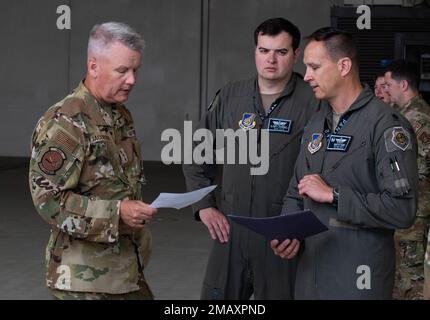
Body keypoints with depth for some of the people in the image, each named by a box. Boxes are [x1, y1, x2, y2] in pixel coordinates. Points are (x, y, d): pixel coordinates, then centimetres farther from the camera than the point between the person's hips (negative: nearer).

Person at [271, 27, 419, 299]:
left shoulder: (387, 126, -13)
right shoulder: (316, 124, 13)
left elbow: (403, 210, -23)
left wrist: (333, 195, -19)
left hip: (359, 277, -7)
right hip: (310, 270, 7)